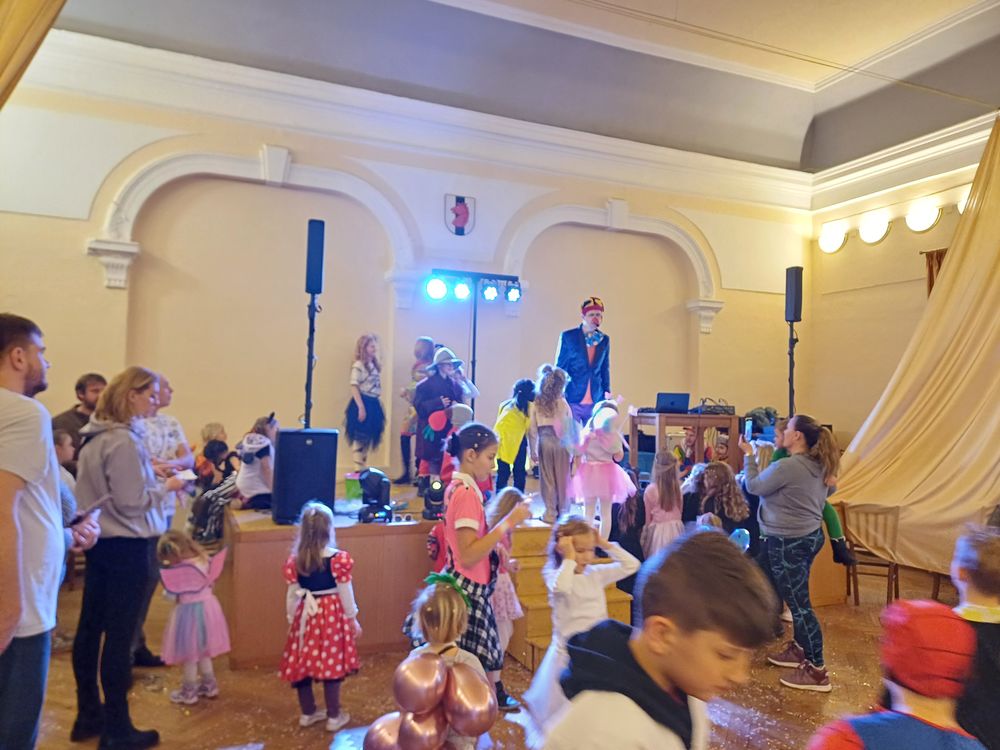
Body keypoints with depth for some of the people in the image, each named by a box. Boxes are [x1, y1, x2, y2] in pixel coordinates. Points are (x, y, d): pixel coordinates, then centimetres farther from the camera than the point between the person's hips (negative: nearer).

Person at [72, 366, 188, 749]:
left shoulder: (95, 436, 9)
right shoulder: (124, 441, -21)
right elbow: (132, 501, -21)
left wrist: (152, 475, 14)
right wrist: (167, 487, -7)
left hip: (100, 540, 10)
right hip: (127, 545, -10)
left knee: (90, 627, 15)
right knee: (119, 635, -1)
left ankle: (88, 716, 29)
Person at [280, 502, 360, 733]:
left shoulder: (294, 561, -6)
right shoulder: (339, 559, -16)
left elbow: (292, 595, 1)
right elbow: (345, 593, -9)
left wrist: (292, 620, 15)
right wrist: (353, 619, 4)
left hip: (305, 616, 3)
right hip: (332, 616, -3)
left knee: (302, 664, 17)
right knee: (332, 665, 8)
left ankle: (307, 713, 32)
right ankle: (334, 716, 20)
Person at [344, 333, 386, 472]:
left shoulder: (375, 365, 14)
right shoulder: (358, 365, -10)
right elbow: (354, 387, -16)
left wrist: (379, 406, 16)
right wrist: (361, 407, -22)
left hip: (374, 404, 8)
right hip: (363, 403, -8)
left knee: (369, 437, 12)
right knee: (360, 437, -5)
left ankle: (364, 468, 20)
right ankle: (358, 469, -1)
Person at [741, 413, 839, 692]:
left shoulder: (787, 466, -24)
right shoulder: (818, 466, 5)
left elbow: (754, 486, -12)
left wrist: (749, 455, -2)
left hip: (788, 542, -10)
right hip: (809, 536, 10)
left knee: (798, 603, -3)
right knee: (797, 598, 22)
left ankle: (817, 671, 4)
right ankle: (799, 649, 35)